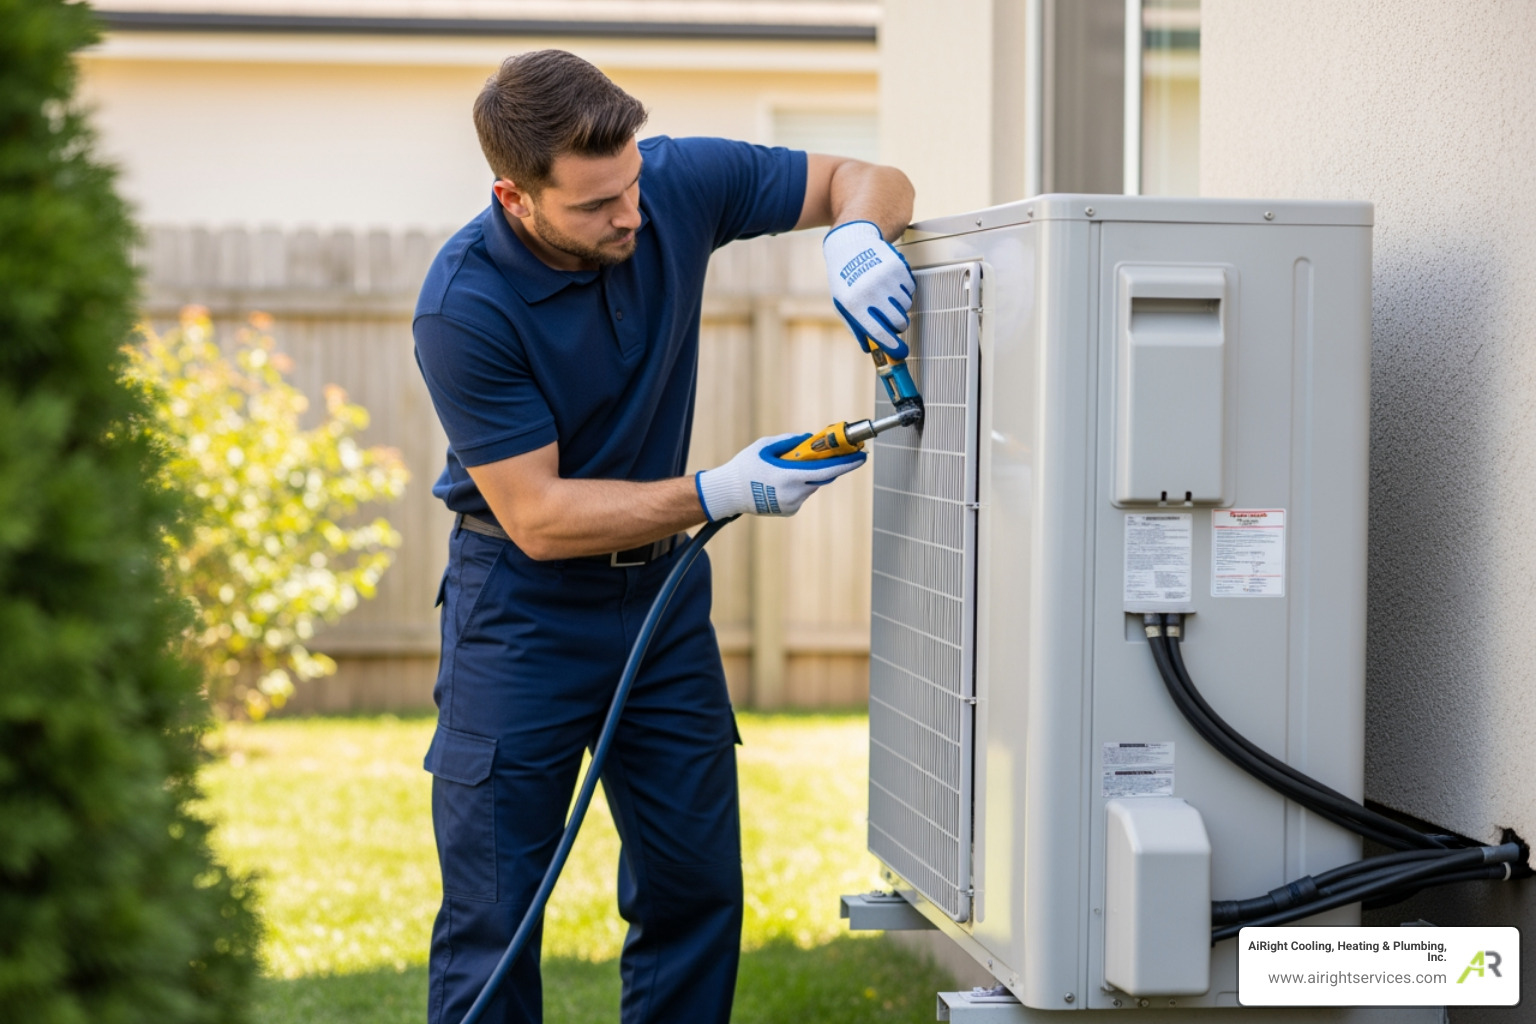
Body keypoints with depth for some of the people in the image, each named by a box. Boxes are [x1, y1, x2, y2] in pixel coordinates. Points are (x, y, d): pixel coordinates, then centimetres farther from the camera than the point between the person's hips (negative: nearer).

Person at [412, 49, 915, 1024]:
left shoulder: (677, 183, -13)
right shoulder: (464, 308, -25)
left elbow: (869, 178, -1)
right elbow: (538, 518, -21)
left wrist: (856, 236, -25)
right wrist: (719, 493, -28)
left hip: (661, 580, 5)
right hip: (523, 601, -4)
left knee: (697, 889, 7)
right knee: (493, 911, -3)